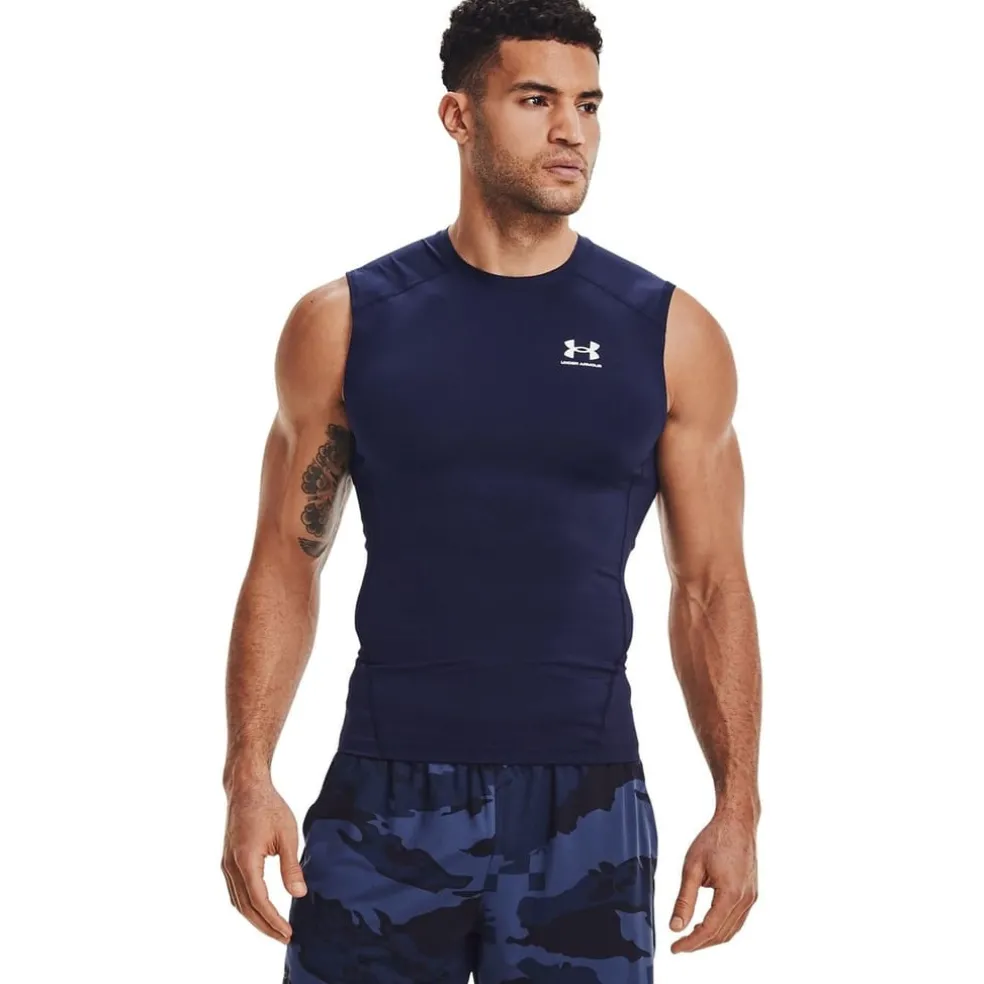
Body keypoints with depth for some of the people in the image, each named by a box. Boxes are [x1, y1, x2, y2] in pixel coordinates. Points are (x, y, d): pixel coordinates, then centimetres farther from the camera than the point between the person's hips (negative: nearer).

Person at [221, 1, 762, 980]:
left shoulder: (670, 336, 2)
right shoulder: (344, 322, 2)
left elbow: (709, 587, 5)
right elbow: (285, 566, 5)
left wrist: (737, 806, 0)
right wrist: (248, 778, -3)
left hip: (583, 801, 0)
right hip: (386, 797, 0)